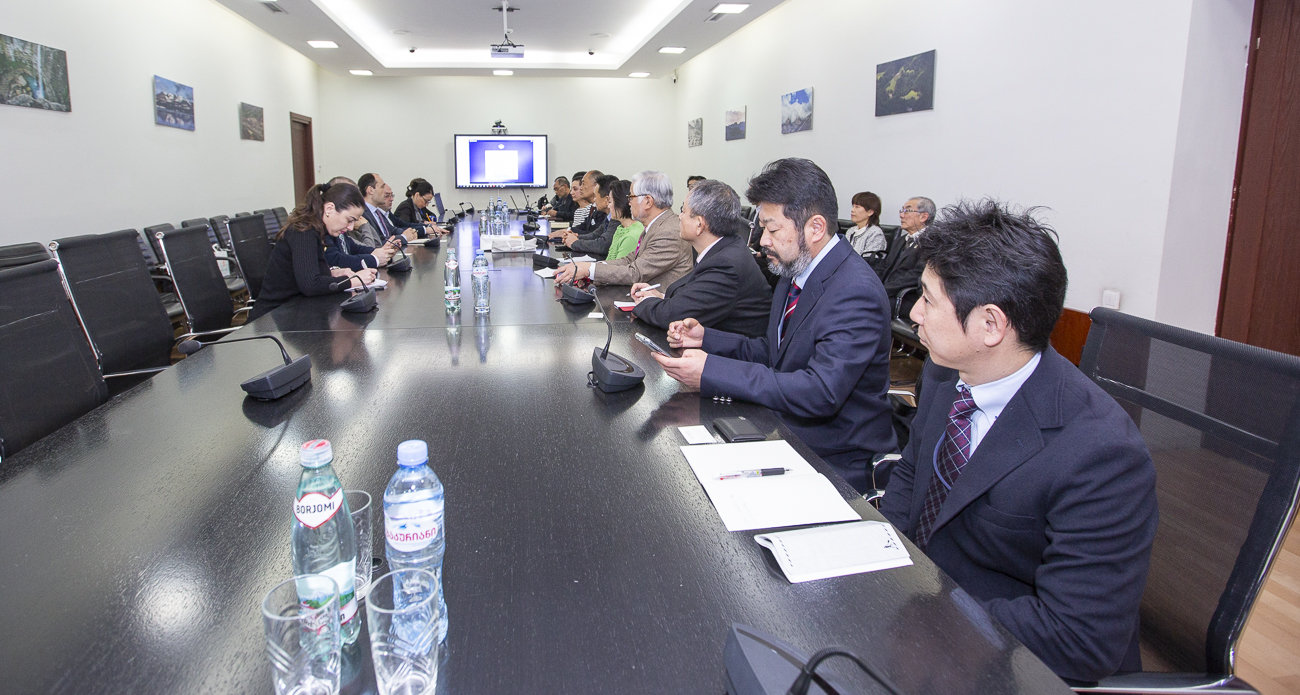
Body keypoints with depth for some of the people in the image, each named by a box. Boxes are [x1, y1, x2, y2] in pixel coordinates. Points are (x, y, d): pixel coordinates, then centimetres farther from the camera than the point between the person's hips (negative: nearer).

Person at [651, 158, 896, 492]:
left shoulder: (856, 292, -23)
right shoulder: (794, 272, 5)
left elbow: (821, 393, -31)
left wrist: (711, 371, -31)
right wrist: (706, 338, -1)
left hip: (836, 462, -8)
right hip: (786, 435, 8)